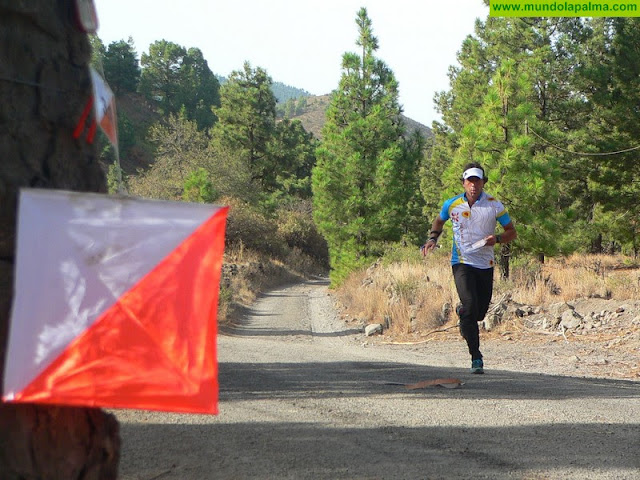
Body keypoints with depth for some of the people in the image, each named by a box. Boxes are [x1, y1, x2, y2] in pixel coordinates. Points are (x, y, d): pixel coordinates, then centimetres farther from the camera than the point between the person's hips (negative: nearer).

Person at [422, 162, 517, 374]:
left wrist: (496, 239, -16)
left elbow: (512, 232, 4)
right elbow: (439, 221, 21)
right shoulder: (452, 204, 0)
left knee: (480, 313, 7)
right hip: (462, 263, -2)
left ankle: (461, 311, 45)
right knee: (470, 306, -19)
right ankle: (476, 358, -12)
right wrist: (433, 238, 3)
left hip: (485, 265, 2)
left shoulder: (494, 205, -3)